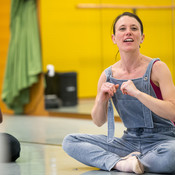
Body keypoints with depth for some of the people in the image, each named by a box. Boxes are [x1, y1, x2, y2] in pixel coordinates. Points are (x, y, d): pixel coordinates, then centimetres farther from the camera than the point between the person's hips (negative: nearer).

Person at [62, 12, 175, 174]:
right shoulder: (108, 75, 2)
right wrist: (102, 99, -13)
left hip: (161, 140, -4)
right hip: (129, 141, 4)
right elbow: (98, 121, 9)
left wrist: (137, 93, -26)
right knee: (69, 141, -9)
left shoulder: (156, 68, -9)